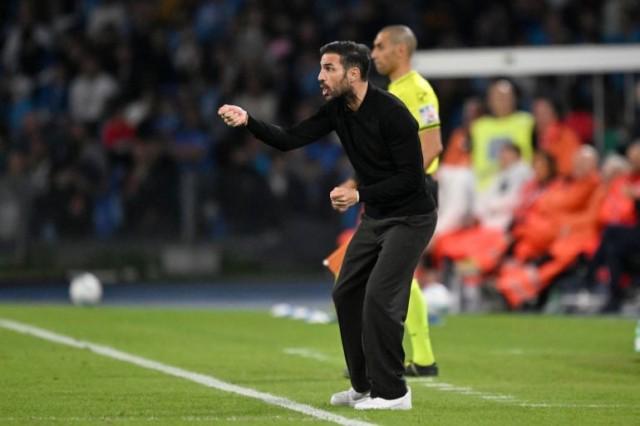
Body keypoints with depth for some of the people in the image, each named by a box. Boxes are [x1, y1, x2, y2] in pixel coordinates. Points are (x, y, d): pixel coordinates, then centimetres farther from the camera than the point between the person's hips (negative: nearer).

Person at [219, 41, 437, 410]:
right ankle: (366, 385, 19)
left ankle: (392, 393, -7)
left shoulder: (391, 113, -23)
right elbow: (290, 140, -3)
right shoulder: (337, 110, 1)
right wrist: (248, 121, -17)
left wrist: (359, 195, -27)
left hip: (411, 217, -9)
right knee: (347, 293, 9)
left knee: (379, 296, -16)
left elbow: (411, 176, -23)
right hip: (375, 217, 9)